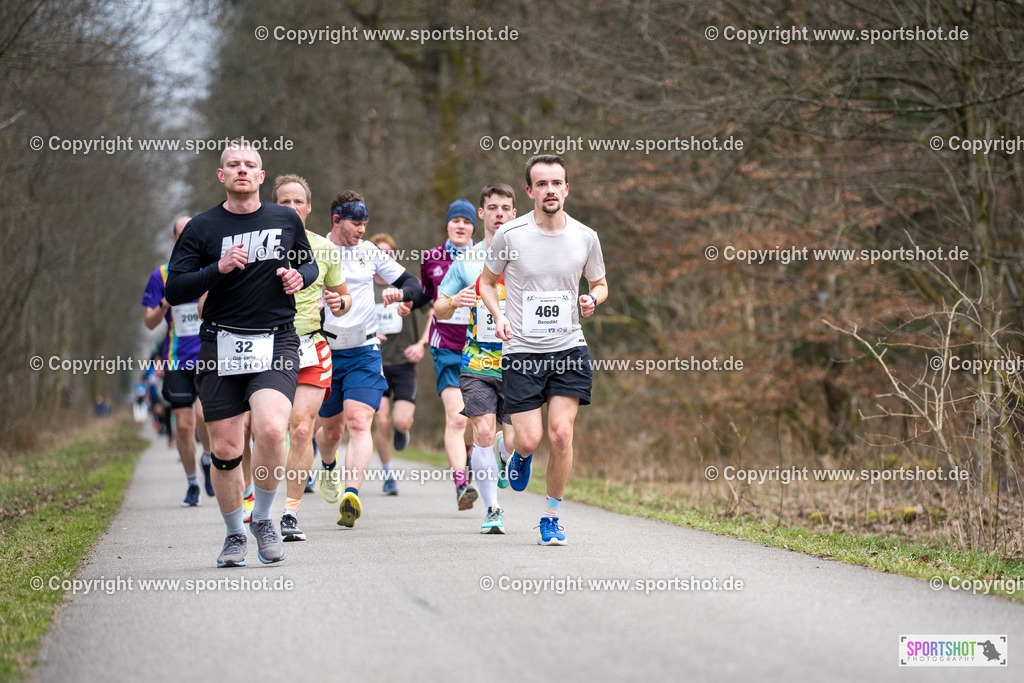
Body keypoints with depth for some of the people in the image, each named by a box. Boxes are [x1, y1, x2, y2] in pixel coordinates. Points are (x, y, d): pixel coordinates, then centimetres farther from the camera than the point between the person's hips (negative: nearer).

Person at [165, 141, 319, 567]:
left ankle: (263, 519, 0)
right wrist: (219, 268, -16)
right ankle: (234, 534, 24)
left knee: (270, 429, -23)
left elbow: (310, 265, 24)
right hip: (221, 346, 0)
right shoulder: (201, 228, 2)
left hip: (276, 344, 0)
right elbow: (174, 291, -2)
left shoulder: (287, 220, 9)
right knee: (225, 448, 1)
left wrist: (299, 276, 1)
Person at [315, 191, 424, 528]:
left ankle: (351, 495, -28)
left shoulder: (370, 252, 6)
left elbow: (412, 283, 12)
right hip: (325, 352, -1)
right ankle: (328, 468, 46)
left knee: (358, 423, -17)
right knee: (331, 427, 12)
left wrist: (399, 291, -11)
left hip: (364, 352, 1)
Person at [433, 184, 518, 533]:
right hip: (477, 362, 0)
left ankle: (504, 462, 34)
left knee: (515, 441, -4)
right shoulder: (466, 260, 8)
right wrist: (454, 302, -11)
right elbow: (439, 311, 11)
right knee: (483, 432, -13)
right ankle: (492, 510, 0)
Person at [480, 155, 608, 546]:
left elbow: (600, 284, 17)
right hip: (522, 351, -1)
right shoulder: (509, 235, -5)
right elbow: (487, 281, 10)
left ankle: (551, 518, 7)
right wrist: (499, 316, -8)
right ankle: (521, 454, 32)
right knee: (530, 440, -8)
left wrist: (592, 299, -6)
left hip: (569, 349, 1)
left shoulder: (585, 238, 1)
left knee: (561, 434, -10)